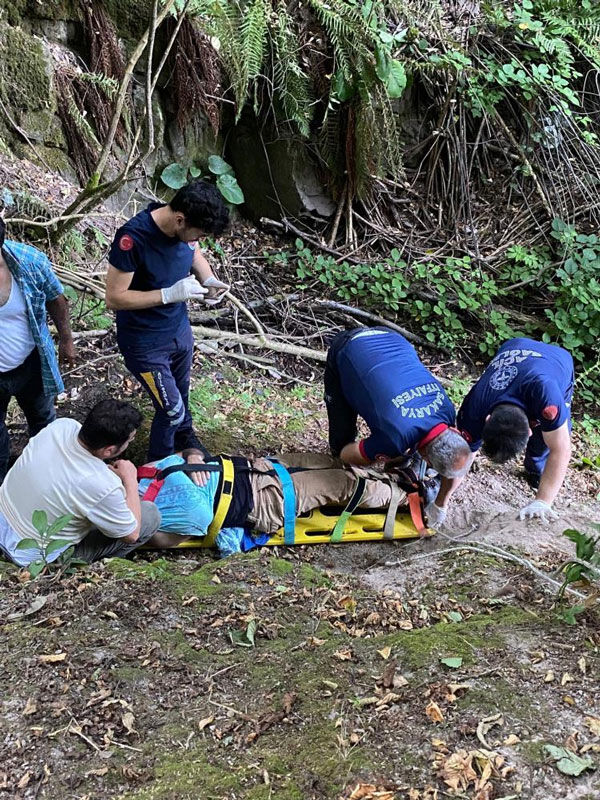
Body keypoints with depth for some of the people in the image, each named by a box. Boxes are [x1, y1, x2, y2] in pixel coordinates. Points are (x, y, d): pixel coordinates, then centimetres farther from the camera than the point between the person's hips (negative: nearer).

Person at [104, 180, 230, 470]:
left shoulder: (185, 226, -13)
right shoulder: (133, 238, -32)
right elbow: (114, 298, -26)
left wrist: (209, 280, -10)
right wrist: (169, 294, -31)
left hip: (180, 329, 6)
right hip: (145, 343, -6)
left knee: (181, 394, 26)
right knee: (172, 408, 3)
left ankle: (185, 436, 56)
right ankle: (158, 465, 30)